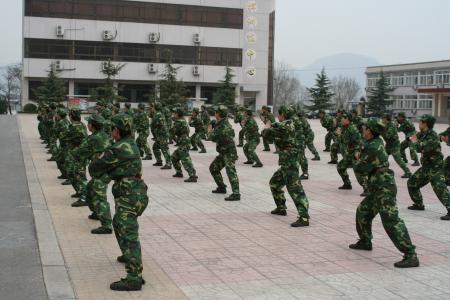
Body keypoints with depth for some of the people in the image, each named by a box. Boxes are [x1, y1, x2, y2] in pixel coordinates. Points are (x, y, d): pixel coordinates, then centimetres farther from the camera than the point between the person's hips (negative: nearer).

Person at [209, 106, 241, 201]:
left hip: (229, 153, -11)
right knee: (213, 168, 20)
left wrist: (210, 131, -5)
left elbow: (214, 138, -25)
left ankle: (236, 194, -28)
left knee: (231, 172, -20)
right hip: (223, 152, 11)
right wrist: (212, 129, 7)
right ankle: (221, 187, 30)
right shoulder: (219, 123, 9)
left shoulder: (224, 125, -22)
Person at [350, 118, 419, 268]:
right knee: (362, 212, 23)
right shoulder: (378, 142, 11)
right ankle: (365, 242, 40)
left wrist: (357, 160, 5)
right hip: (377, 188, 11)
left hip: (384, 189, -11)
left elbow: (361, 168, -15)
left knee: (391, 222, -16)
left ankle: (411, 256, -20)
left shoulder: (372, 148, -19)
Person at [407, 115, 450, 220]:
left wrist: (414, 141, -10)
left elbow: (421, 148, -28)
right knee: (412, 183, 18)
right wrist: (413, 139, -4)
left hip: (435, 168, -10)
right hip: (425, 167, 10)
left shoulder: (433, 136, -20)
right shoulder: (423, 134, 7)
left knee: (440, 188, -21)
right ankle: (419, 204, 32)